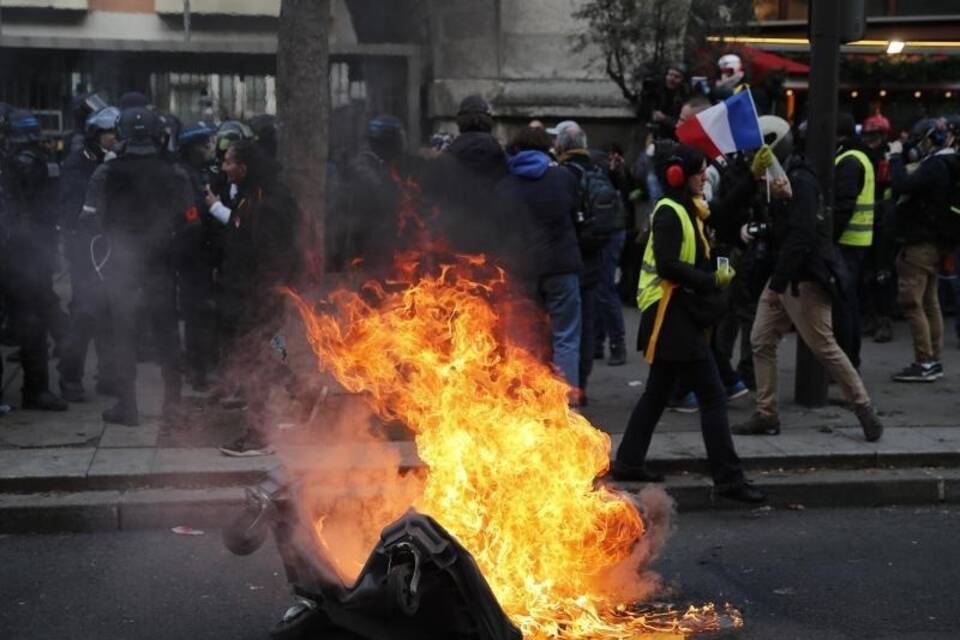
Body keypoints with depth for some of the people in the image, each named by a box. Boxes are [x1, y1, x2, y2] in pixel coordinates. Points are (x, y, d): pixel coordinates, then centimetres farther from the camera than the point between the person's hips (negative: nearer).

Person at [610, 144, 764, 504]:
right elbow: (667, 265, -22)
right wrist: (713, 280, -20)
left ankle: (629, 461, 24)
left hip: (680, 313, 11)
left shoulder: (688, 209, 15)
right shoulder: (668, 212, -15)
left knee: (659, 391, 17)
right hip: (672, 313, -11)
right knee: (712, 395, -9)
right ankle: (728, 478, -7)